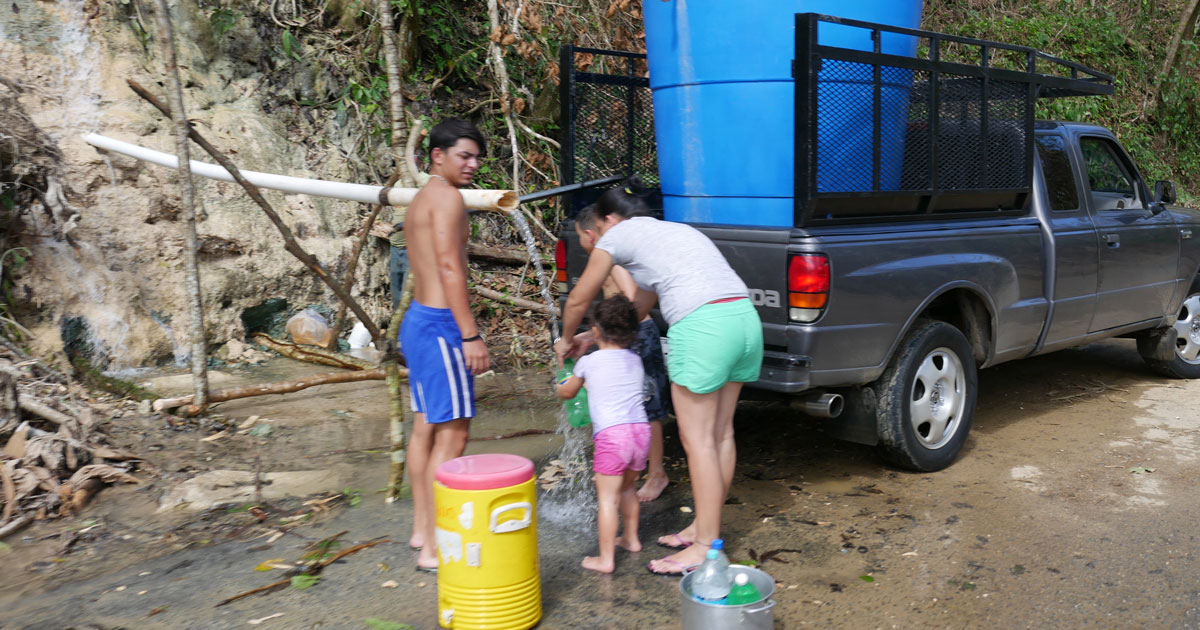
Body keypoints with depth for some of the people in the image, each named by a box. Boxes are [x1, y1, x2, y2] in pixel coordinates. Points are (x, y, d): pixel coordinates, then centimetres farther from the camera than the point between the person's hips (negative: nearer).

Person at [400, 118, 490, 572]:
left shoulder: (421, 198, 18)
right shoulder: (447, 196, -12)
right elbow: (450, 269, -19)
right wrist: (471, 336, -20)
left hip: (418, 318, 11)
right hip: (440, 324, -11)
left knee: (426, 428, 15)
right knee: (451, 434, -6)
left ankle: (422, 529, 26)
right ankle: (435, 548, -1)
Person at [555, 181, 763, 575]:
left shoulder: (619, 234, 8)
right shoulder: (673, 230, 31)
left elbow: (579, 299, 14)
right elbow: (640, 306, 35)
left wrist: (567, 339, 32)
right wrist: (592, 339, 39)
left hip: (702, 325, -9)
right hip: (745, 317, 9)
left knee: (698, 440, -1)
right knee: (720, 434, 15)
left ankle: (705, 548, 6)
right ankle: (705, 527, 28)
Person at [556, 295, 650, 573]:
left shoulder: (588, 362, 2)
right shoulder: (635, 360, 15)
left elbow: (566, 393, 21)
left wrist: (563, 385, 43)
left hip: (610, 434, -6)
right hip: (641, 429, 6)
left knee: (607, 497, -2)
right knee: (627, 488, 25)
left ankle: (605, 559, 0)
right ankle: (631, 538, 39)